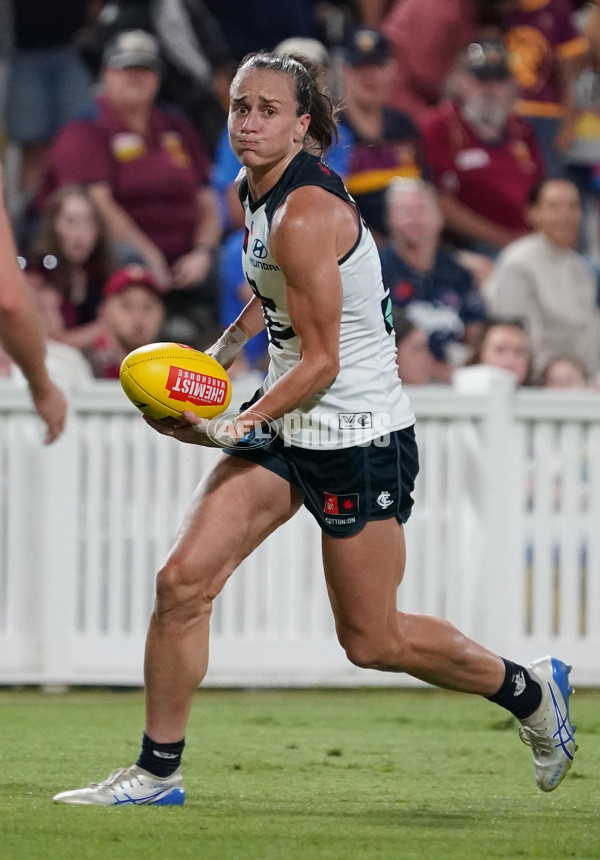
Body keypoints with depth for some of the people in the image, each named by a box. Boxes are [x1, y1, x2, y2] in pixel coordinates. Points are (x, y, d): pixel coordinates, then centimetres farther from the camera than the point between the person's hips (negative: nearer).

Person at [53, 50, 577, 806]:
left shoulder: (305, 217, -24)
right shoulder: (257, 191, 4)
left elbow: (321, 363, -22)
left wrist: (237, 427, -27)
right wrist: (220, 352, 12)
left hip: (359, 440, -8)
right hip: (290, 424, 8)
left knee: (370, 640, 5)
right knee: (182, 581, -5)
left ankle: (530, 691, 27)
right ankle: (157, 772, 4)